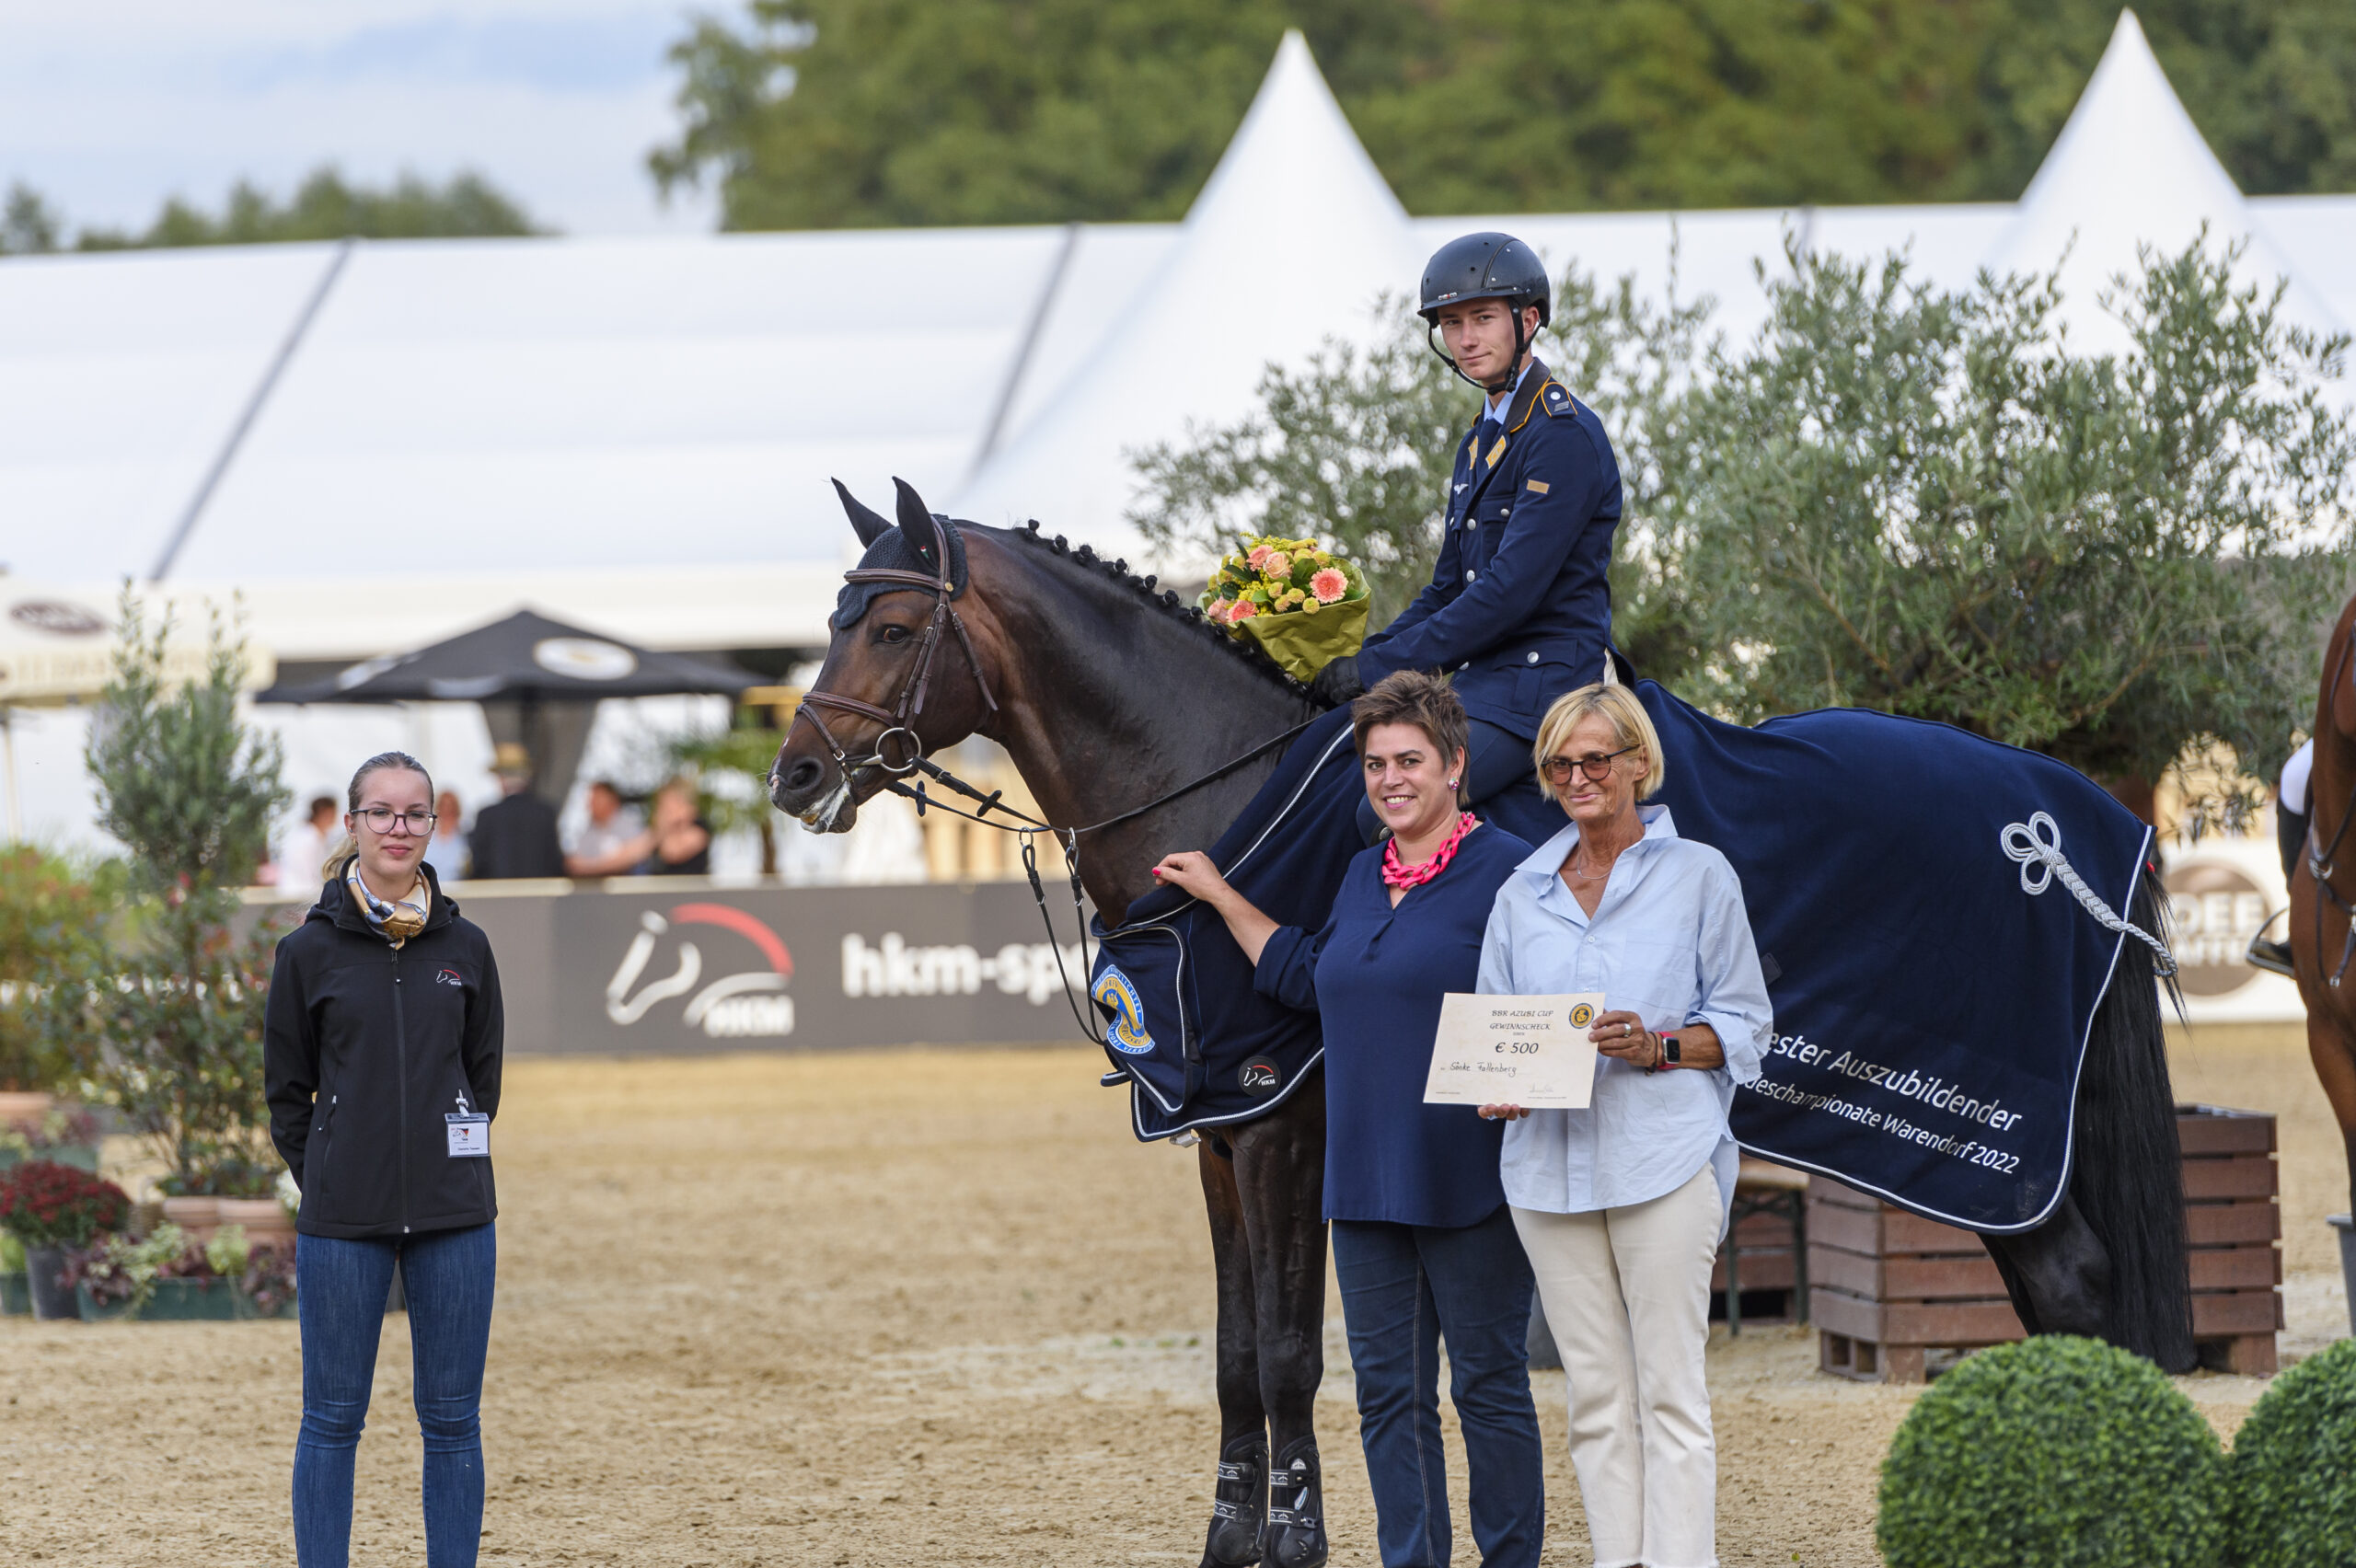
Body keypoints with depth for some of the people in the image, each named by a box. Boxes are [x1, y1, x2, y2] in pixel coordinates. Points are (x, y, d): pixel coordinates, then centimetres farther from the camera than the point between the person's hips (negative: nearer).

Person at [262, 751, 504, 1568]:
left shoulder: (465, 948, 4)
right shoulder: (310, 951, -1)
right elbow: (285, 1089, 6)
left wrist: (449, 1173, 9)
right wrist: (326, 1185, 4)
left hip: (454, 1221, 2)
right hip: (342, 1221, -2)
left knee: (452, 1419, 5)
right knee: (333, 1419, 3)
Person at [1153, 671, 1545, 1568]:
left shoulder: (1505, 872, -9)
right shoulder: (1364, 877, 14)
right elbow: (1304, 975, 29)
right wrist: (1220, 897, 32)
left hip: (1467, 1183, -7)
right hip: (1365, 1182, 7)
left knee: (1488, 1385, 1)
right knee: (1388, 1392, 9)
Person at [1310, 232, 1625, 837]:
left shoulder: (1566, 435, -12)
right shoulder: (1481, 440, 19)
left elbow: (1510, 590, -19)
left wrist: (1378, 667, -15)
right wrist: (1359, 660, 8)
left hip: (1542, 686, -10)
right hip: (1480, 684, 10)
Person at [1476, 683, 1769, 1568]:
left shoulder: (1698, 876, 5)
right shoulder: (1523, 894, 16)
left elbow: (1744, 1026, 4)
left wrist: (1659, 1048, -13)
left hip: (1665, 1161, -4)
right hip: (1551, 1161, 4)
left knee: (1669, 1392, -8)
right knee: (1597, 1395, 3)